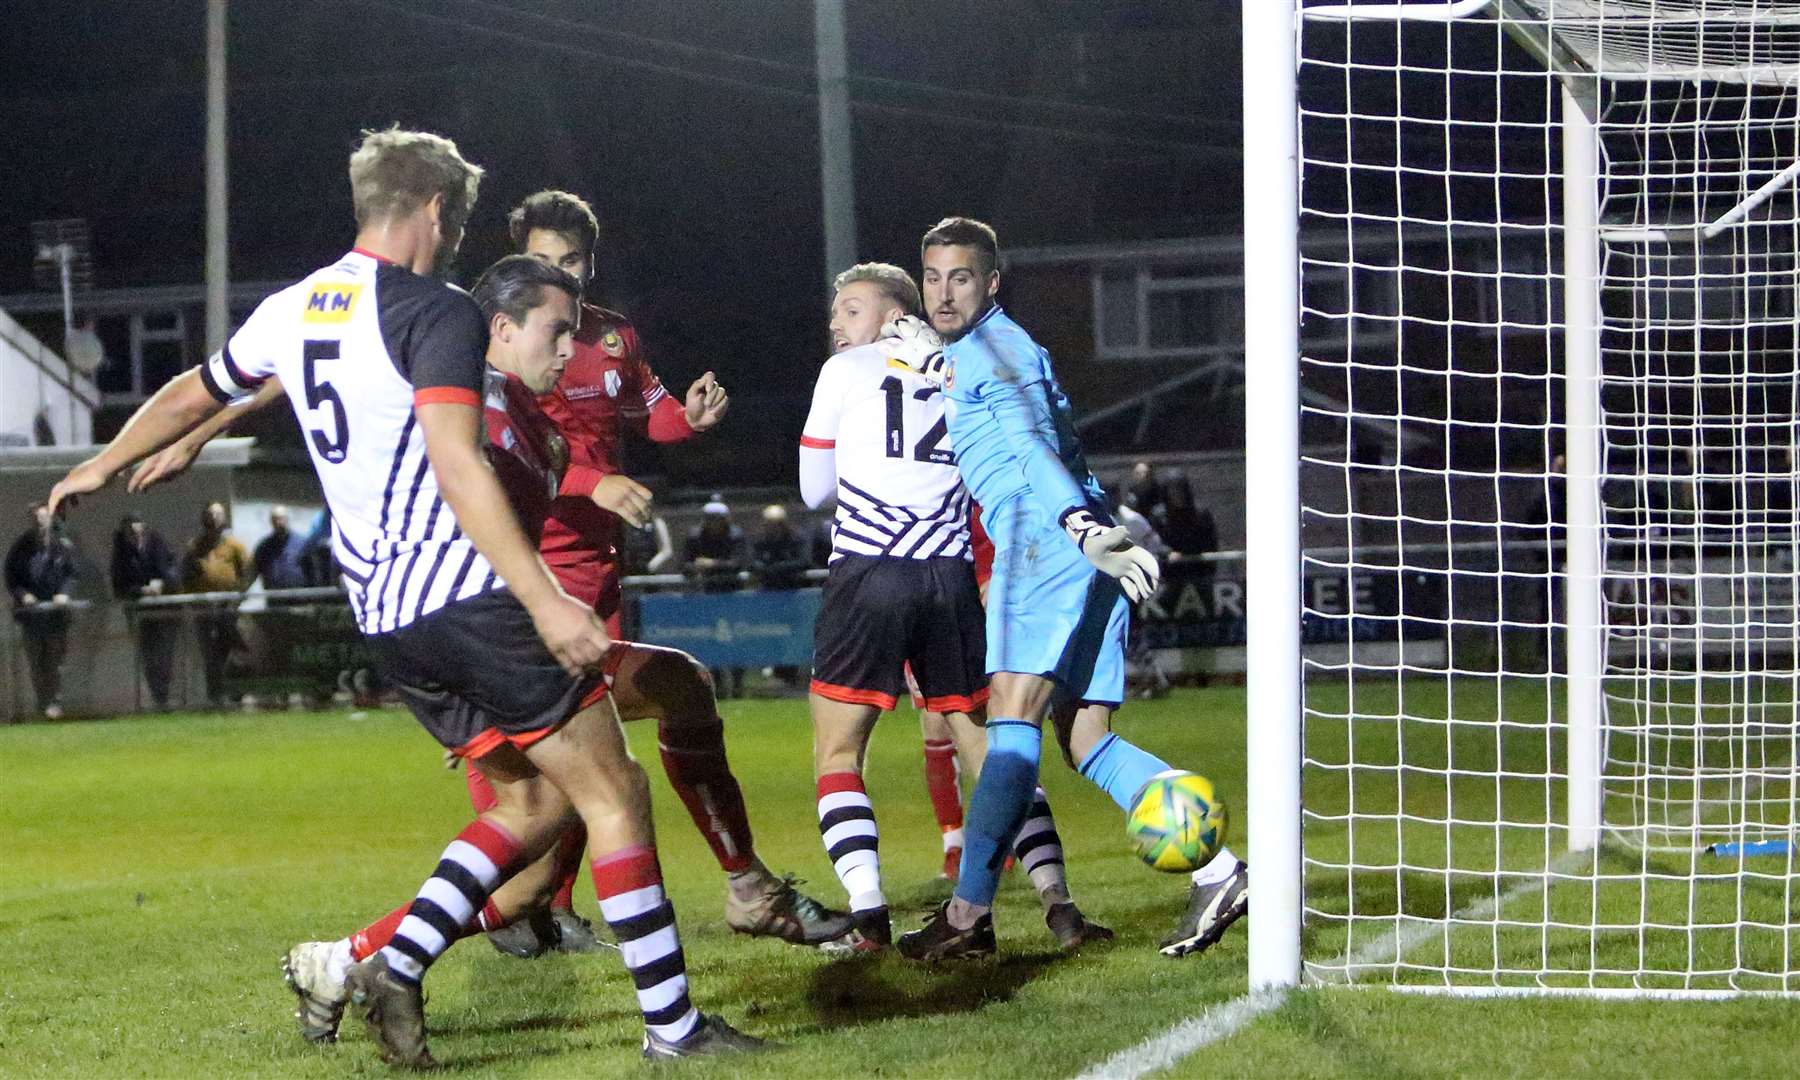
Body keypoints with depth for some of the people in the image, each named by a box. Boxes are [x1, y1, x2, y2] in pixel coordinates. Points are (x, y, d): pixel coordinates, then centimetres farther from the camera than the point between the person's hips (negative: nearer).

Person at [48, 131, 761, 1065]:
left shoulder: (289, 313, 13)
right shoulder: (438, 314, -10)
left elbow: (190, 397, 29)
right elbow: (457, 468, -23)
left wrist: (101, 466, 48)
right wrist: (544, 602, -28)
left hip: (383, 619, 8)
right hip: (466, 596, -8)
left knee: (533, 800, 15)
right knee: (613, 794, -2)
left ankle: (397, 964, 0)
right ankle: (672, 1022, -3)